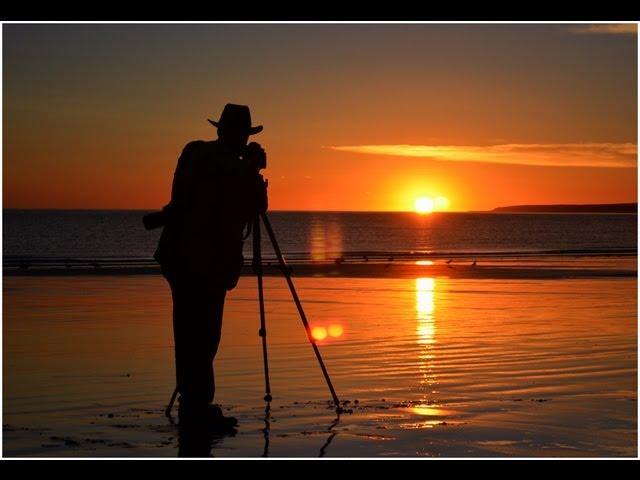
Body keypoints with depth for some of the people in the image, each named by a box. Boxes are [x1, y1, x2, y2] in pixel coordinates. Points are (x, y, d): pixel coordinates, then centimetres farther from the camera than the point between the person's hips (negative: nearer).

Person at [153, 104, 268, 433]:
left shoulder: (193, 152, 7)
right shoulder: (235, 168, -14)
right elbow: (255, 209, -3)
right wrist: (255, 171, 10)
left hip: (178, 257, 7)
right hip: (208, 263, -7)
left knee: (190, 335, 12)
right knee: (203, 336, -3)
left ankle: (193, 406, 19)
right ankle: (198, 409, -2)